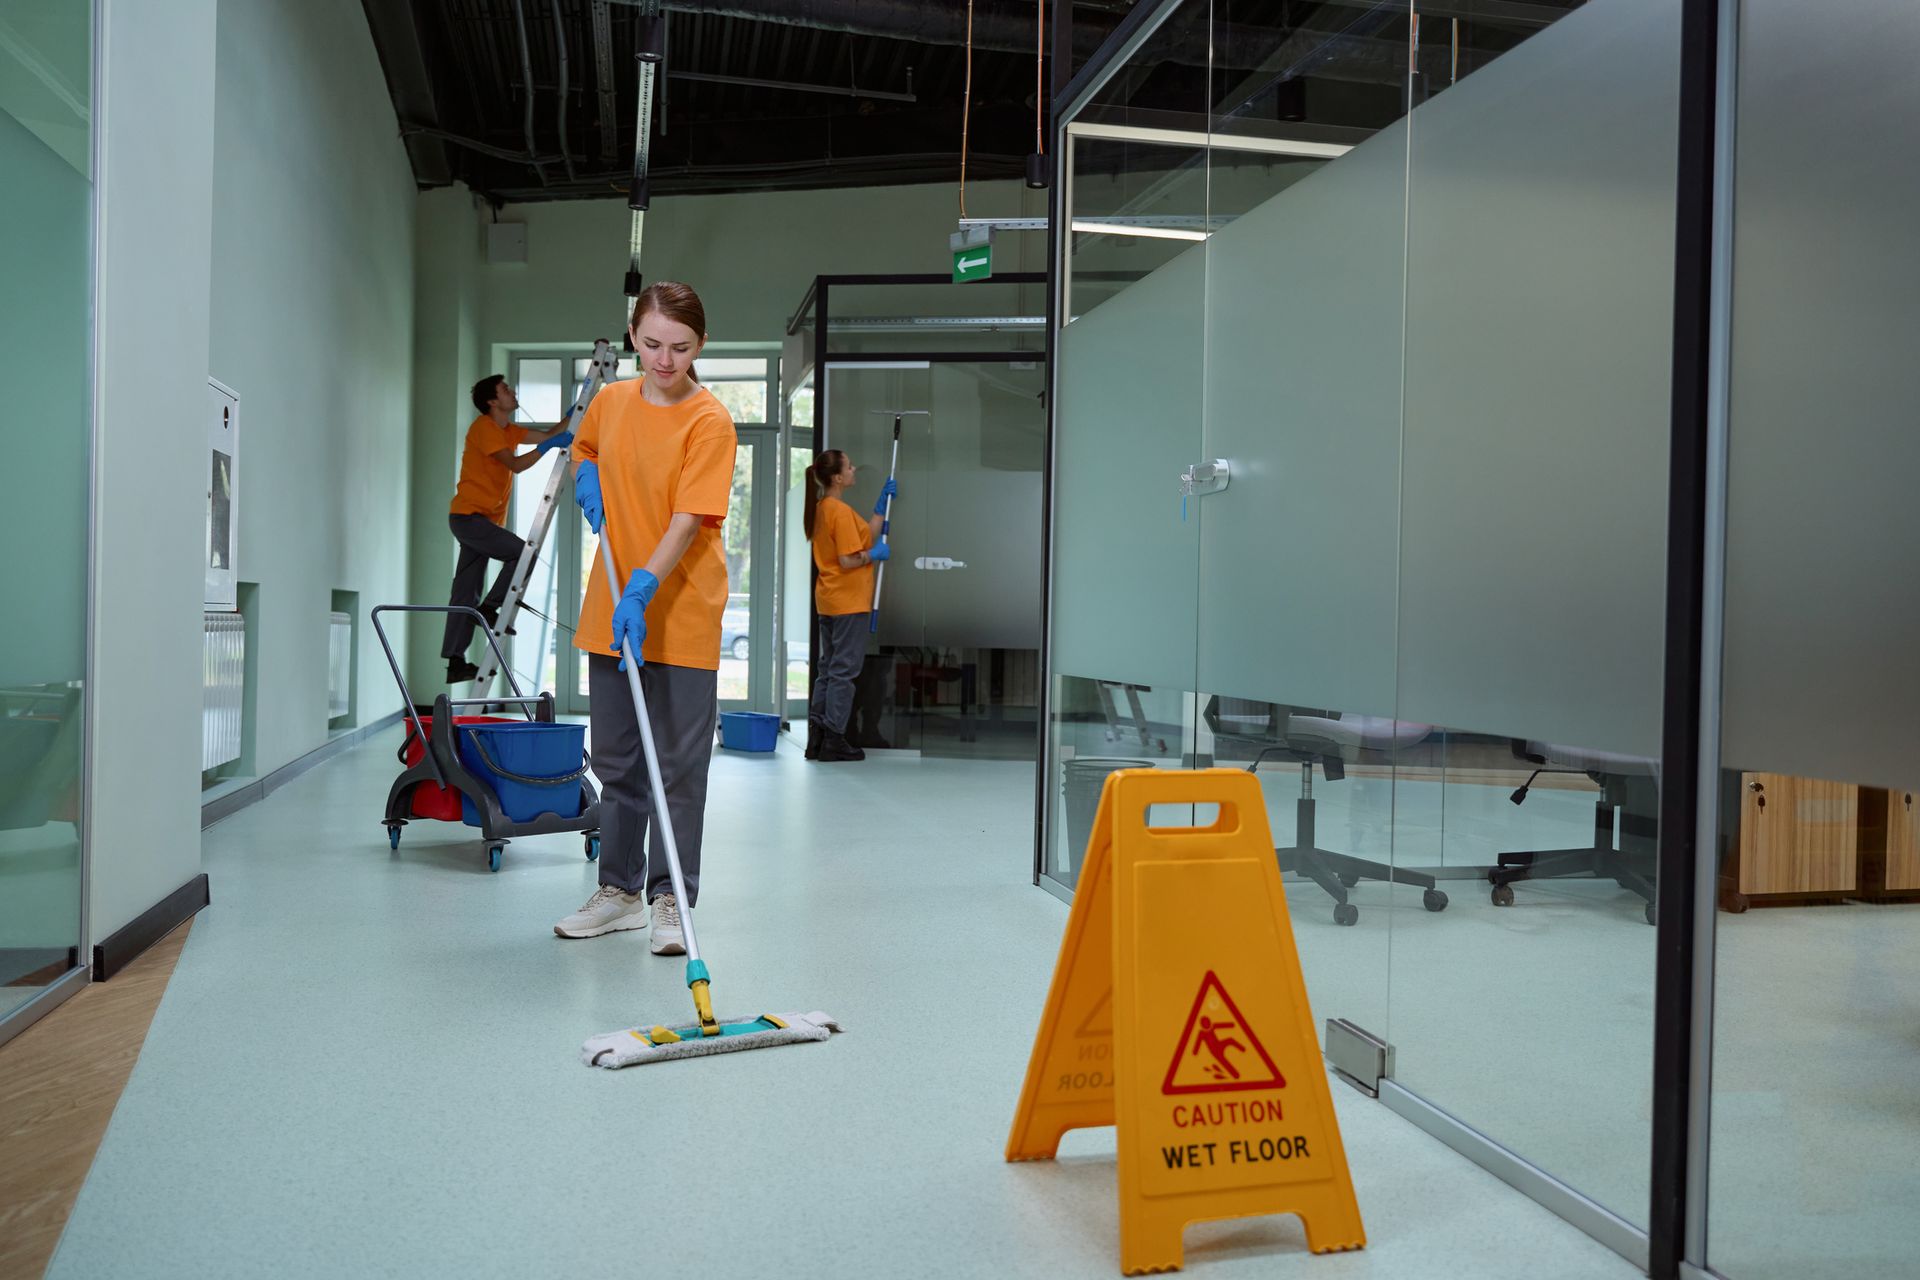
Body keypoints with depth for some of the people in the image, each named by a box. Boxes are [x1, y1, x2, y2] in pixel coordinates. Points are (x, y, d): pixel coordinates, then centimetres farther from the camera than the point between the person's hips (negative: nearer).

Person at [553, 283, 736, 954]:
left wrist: (642, 591, -29)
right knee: (615, 760, 13)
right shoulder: (610, 402, 5)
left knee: (679, 766, 1)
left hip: (682, 616, -6)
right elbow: (583, 451, 27)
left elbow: (688, 520, -20)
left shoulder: (709, 421, -13)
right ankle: (619, 889, 26)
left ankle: (669, 898, 13)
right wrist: (586, 482, 4)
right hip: (612, 613, 6)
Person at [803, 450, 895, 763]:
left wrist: (882, 503, 15)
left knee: (829, 667, 14)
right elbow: (848, 560, -21)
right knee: (844, 670, -2)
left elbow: (867, 536, 14)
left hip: (829, 601, 9)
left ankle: (817, 737, 17)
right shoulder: (841, 511, -17)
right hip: (849, 601, -9)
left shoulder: (821, 508, 12)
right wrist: (875, 554, -6)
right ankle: (833, 740, 2)